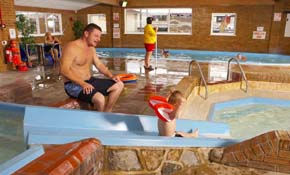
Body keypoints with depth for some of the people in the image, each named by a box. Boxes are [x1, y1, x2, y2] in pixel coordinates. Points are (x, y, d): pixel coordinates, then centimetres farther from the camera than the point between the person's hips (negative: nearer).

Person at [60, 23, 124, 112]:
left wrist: (111, 76, -2)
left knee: (119, 85, 3)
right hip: (74, 85, -9)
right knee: (100, 98, -35)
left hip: (89, 81, 9)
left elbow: (99, 65, 17)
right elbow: (64, 70, -25)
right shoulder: (71, 47, -17)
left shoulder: (91, 48, 11)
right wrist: (83, 83, -35)